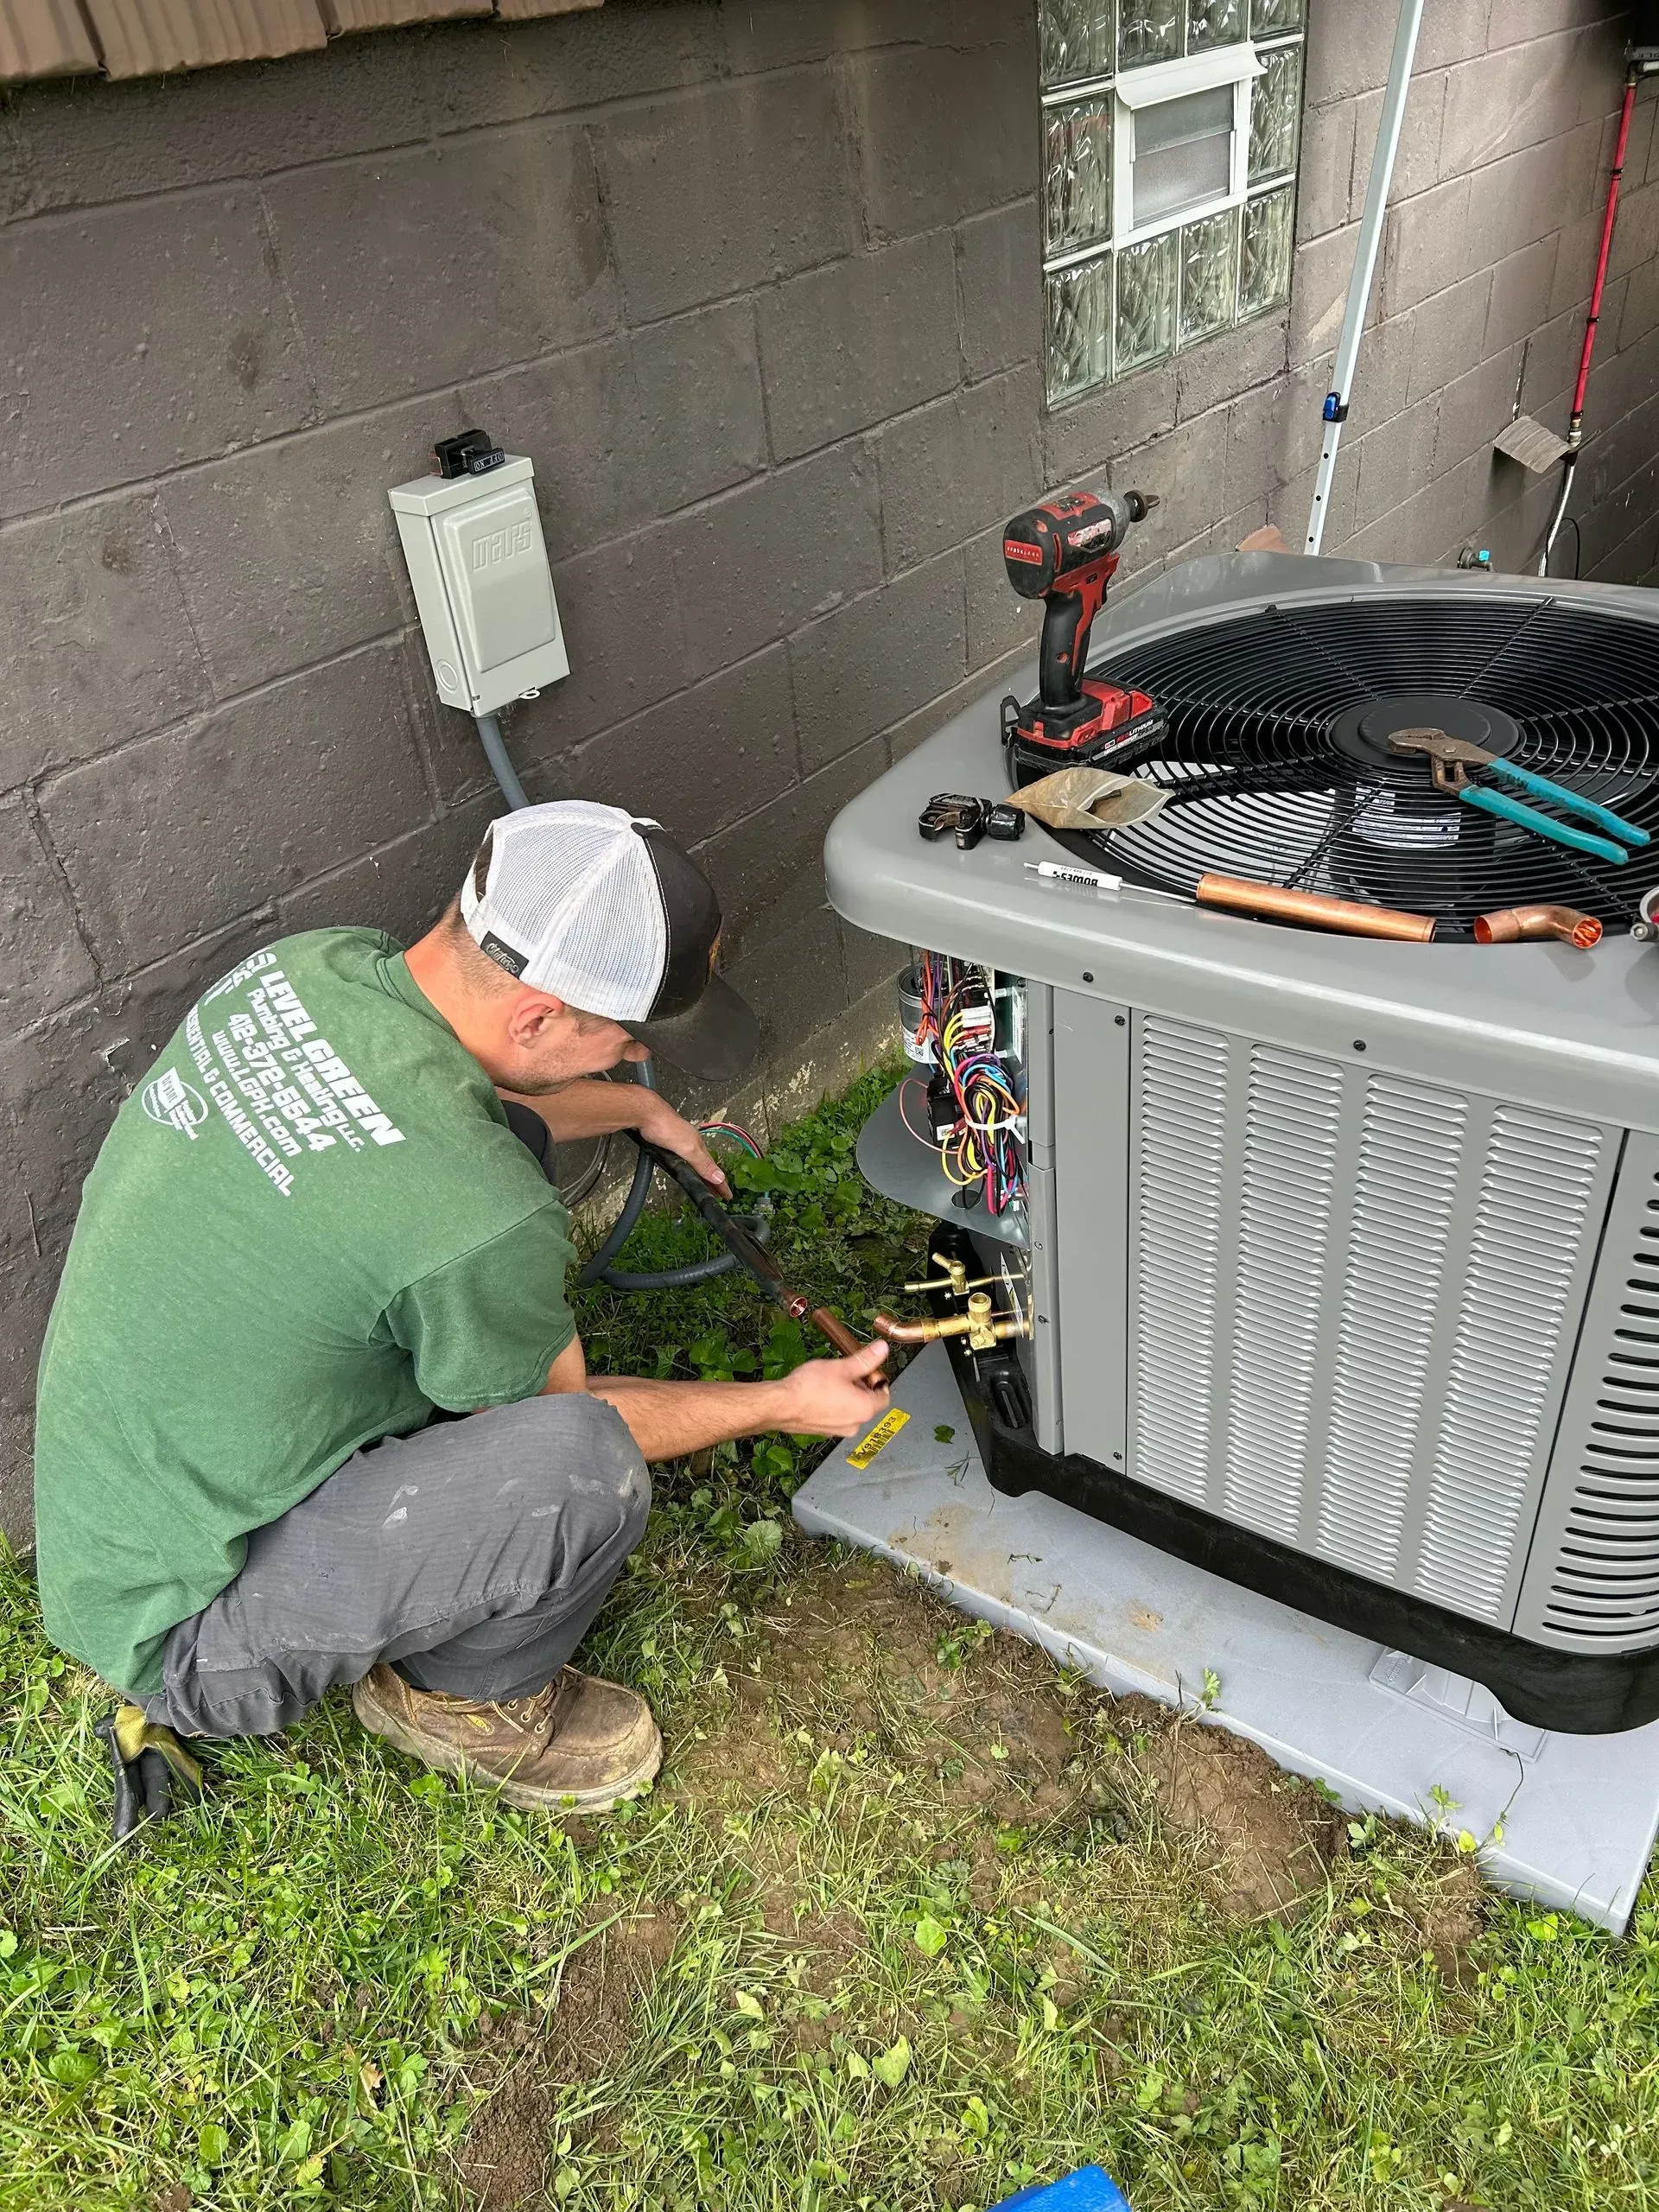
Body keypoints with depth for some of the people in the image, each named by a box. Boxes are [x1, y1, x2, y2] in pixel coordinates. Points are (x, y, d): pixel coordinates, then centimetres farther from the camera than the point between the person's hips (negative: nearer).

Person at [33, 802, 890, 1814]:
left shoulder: (309, 962, -11)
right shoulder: (475, 1220, -35)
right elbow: (566, 1420, -12)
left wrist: (637, 1107, 22)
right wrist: (785, 1405, 2)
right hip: (185, 1639, -8)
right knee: (585, 1466, -30)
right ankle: (462, 1697, 4)